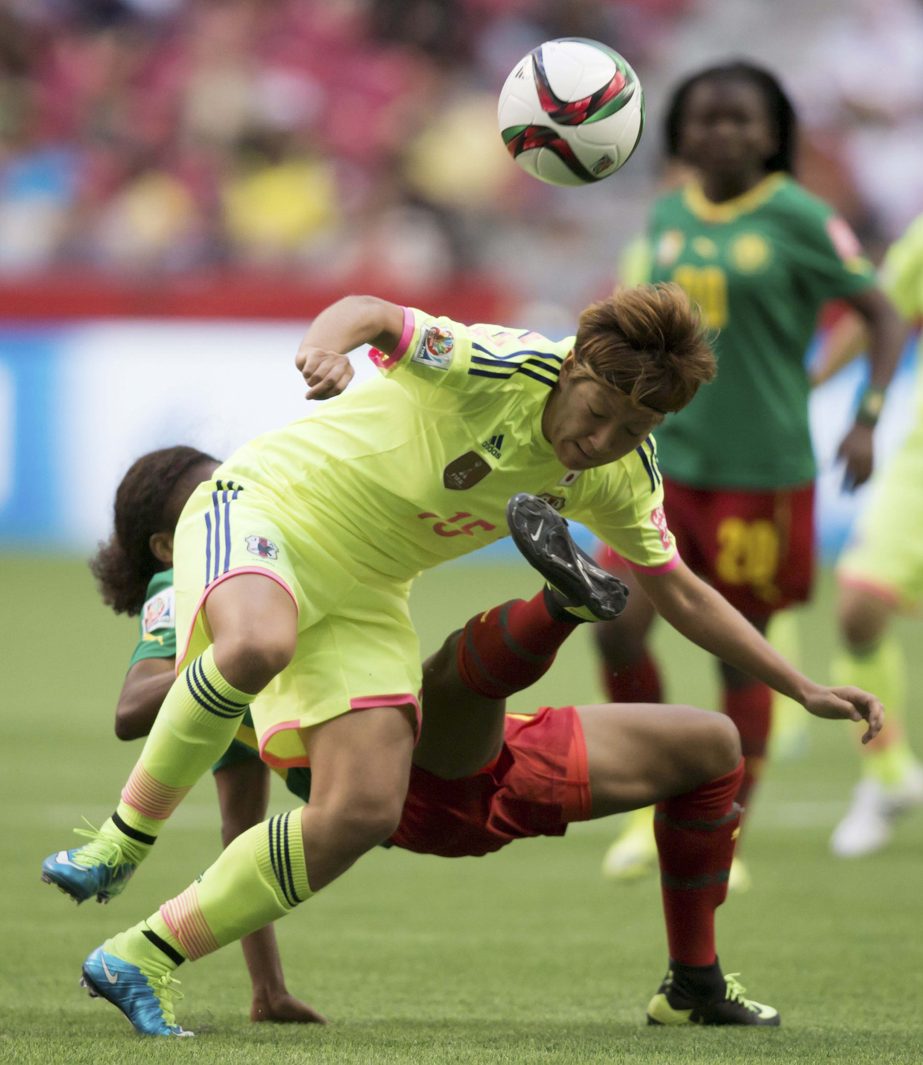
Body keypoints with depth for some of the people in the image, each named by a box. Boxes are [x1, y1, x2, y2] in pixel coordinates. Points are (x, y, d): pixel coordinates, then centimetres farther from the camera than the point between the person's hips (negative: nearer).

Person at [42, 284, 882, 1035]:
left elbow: (677, 590, 9)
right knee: (257, 646, -42)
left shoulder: (618, 475, -3)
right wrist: (328, 343, -51)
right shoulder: (497, 368, -24)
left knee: (364, 814, -13)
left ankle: (146, 961, -2)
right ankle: (121, 843, -20)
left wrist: (803, 689, 7)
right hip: (264, 508, -6)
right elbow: (374, 314, -26)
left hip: (363, 593, 6)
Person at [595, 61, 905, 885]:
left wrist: (867, 418, -15)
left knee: (742, 654, 3)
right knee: (618, 627, -10)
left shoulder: (800, 219, -7)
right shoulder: (670, 216, 8)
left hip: (760, 470, -4)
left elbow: (884, 317, -4)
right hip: (667, 460, 4)